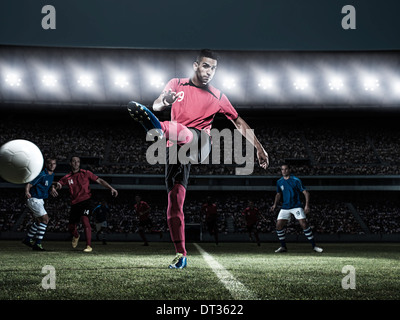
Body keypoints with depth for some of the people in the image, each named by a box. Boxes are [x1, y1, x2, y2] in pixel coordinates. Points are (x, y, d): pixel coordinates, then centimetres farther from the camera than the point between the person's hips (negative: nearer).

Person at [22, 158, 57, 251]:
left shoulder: (52, 175, 7)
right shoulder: (42, 174, -20)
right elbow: (29, 184, -27)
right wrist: (27, 192, -43)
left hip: (40, 200, 10)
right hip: (33, 199, -10)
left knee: (39, 221, 21)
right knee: (45, 219, -16)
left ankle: (28, 239, 38)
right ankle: (37, 243, -12)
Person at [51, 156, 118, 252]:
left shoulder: (85, 173, 2)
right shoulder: (67, 177, 6)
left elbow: (99, 180, 4)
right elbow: (58, 184, -3)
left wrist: (111, 188, -6)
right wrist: (53, 188, -28)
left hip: (86, 200, -3)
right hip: (75, 204, 3)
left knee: (85, 219, -27)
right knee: (71, 227, 8)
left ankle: (89, 246, -22)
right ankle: (76, 236, 47)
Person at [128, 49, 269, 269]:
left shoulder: (217, 97, 13)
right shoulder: (177, 84, 13)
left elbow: (239, 122, 18)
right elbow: (156, 105, 0)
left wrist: (259, 148, 15)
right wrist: (165, 101, -25)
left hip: (199, 143, -2)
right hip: (176, 150, 2)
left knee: (183, 133, -38)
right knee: (174, 201, -3)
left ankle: (158, 128, -73)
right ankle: (181, 254, 4)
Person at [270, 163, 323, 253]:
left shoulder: (296, 180, -9)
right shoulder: (279, 182, 6)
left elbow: (306, 193, -9)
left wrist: (307, 205, -18)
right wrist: (275, 204, 8)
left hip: (296, 206, -4)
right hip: (285, 207, 5)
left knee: (304, 224, -16)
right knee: (279, 225, -6)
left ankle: (314, 246, -6)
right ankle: (283, 247, 10)